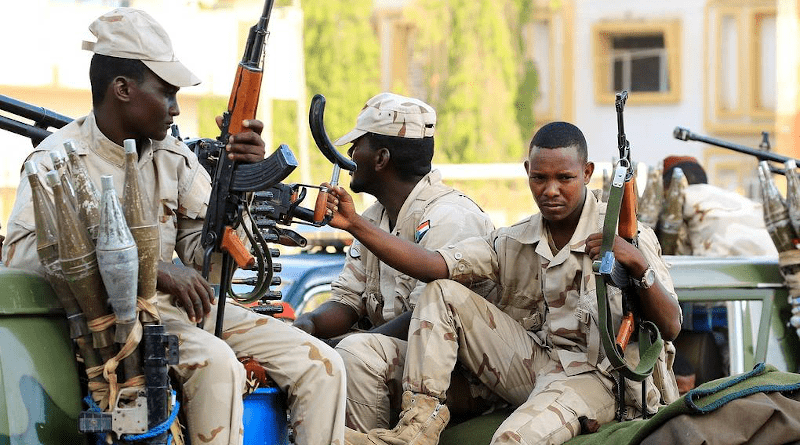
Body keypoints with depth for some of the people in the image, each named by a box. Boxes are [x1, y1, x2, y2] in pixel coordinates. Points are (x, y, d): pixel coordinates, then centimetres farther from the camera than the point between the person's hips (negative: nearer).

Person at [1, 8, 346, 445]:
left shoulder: (174, 158, 11)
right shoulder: (61, 159, -7)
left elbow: (205, 256, 8)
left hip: (182, 308, 6)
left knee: (322, 365, -8)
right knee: (213, 361, -35)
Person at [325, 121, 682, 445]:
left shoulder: (623, 235, -4)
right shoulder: (513, 243, 9)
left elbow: (670, 327, -11)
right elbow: (434, 266, -5)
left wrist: (639, 266, -29)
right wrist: (355, 224, -14)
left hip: (592, 376, -6)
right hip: (530, 363, 6)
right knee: (442, 294, -4)